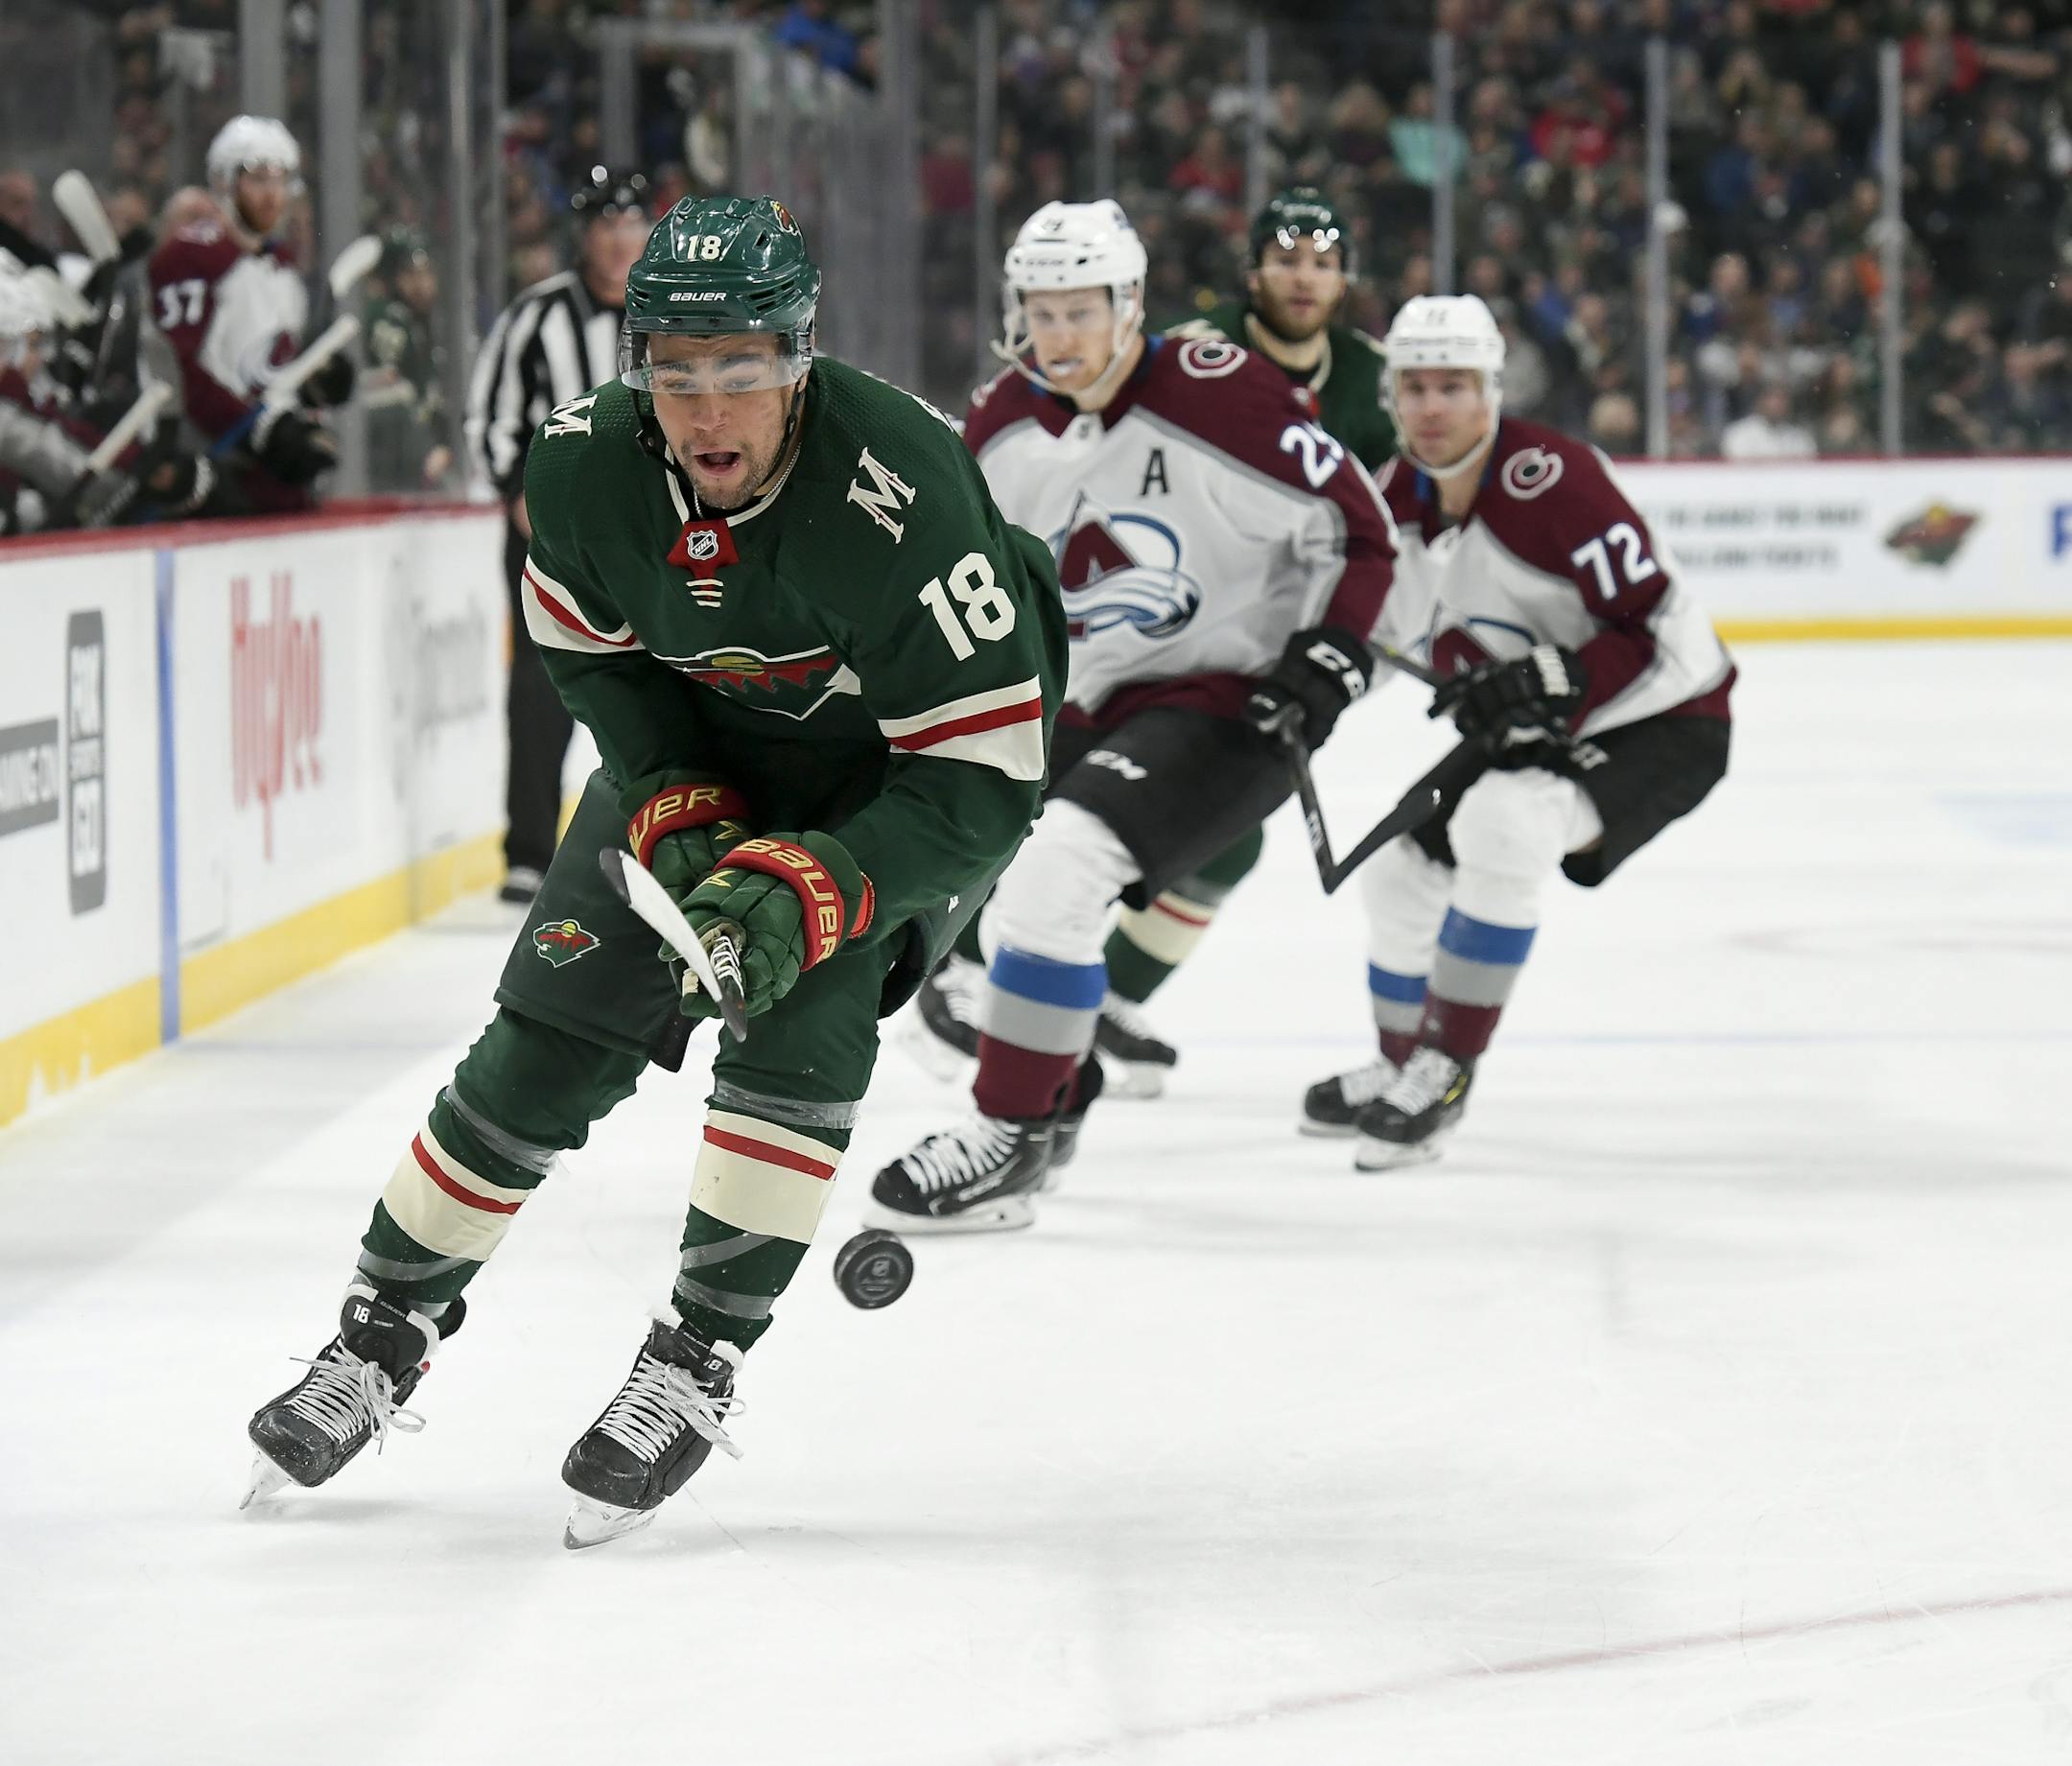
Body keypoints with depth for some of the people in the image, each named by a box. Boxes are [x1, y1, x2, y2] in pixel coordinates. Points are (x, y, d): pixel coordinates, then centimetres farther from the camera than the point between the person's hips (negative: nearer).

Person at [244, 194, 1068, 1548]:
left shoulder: (902, 498, -38)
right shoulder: (587, 465, -24)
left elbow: (983, 783, -32)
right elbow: (592, 653, -1)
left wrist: (808, 889, -40)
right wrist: (675, 812, -14)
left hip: (907, 765, -4)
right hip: (702, 749, 4)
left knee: (799, 1016, -25)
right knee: (548, 1038, 0)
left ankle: (696, 1368, -13)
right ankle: (384, 1336, 16)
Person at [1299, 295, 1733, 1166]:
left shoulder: (1553, 481, -27)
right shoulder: (1399, 498, -3)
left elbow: (1668, 640, -29)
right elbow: (1379, 630, 13)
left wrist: (1552, 687, -35)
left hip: (1661, 725, -9)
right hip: (1523, 736, 9)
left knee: (1502, 828, -31)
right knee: (1406, 866, 14)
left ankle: (1445, 1070, -19)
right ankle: (1401, 1070, 36)